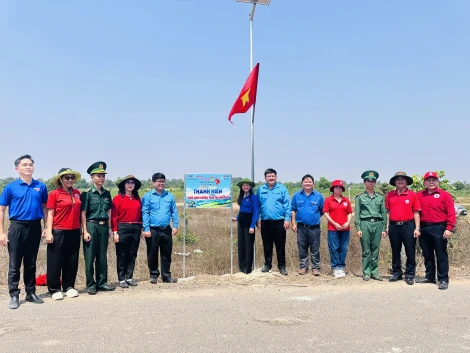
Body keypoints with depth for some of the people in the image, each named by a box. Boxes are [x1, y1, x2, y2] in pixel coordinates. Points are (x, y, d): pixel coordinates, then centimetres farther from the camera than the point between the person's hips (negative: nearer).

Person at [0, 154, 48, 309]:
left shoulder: (41, 187, 4)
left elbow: (44, 208, 10)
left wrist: (47, 228, 4)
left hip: (35, 227, 2)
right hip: (17, 227, -2)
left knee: (31, 263, 12)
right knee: (15, 264, 4)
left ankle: (31, 293, 23)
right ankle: (14, 295, 13)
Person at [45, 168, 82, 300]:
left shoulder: (77, 193, 9)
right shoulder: (54, 194, -5)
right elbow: (50, 214, -6)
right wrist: (49, 232, -12)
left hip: (74, 232, 5)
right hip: (59, 232, -5)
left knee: (72, 261, 11)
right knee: (56, 261, 4)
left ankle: (69, 287, 24)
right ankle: (54, 289, 15)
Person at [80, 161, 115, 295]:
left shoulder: (107, 194, 9)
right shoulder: (87, 194, -6)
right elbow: (83, 214, -7)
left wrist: (109, 228, 11)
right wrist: (85, 231, -12)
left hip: (103, 226, 5)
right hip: (91, 226, -5)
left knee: (102, 257, 11)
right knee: (90, 257, 2)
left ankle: (102, 283, 20)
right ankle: (91, 285, 12)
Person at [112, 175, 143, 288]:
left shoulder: (137, 198, 9)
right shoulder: (118, 198, -4)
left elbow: (140, 214, 11)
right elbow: (114, 216, -7)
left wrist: (141, 228, 5)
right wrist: (115, 232, -12)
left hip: (136, 229, 4)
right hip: (122, 229, -4)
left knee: (132, 255, 10)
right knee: (121, 255, 5)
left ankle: (129, 277, 21)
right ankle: (121, 279, 14)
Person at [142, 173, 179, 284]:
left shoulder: (170, 196, 8)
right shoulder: (148, 196, -2)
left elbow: (174, 212, 9)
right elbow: (145, 213, -6)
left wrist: (175, 226, 0)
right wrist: (146, 229, -12)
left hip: (166, 230, 3)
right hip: (153, 230, -3)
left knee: (167, 253, 10)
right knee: (152, 254, 6)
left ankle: (166, 276, 21)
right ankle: (153, 275, 21)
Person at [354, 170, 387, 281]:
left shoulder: (380, 197, 11)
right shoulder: (360, 197, 4)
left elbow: (384, 213, 11)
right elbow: (357, 214, 2)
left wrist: (384, 229, 5)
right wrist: (358, 228, -6)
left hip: (377, 224, 2)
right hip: (365, 224, -2)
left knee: (375, 250, 6)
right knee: (366, 251, 1)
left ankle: (374, 272, 14)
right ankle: (366, 273, 9)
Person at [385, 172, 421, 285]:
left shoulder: (413, 195, 0)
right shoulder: (389, 195, 7)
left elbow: (416, 213, -1)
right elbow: (388, 212, 9)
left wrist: (417, 228, -6)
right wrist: (387, 226, 4)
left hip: (408, 226, -2)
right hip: (394, 226, 2)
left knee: (410, 252, 2)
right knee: (395, 252, 12)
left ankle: (409, 275, 13)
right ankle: (396, 273, 24)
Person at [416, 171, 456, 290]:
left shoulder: (445, 195, -2)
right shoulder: (419, 195, 8)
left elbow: (451, 213, -6)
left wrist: (449, 228, -13)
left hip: (439, 228, -4)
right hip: (424, 229, 4)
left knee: (441, 255, 0)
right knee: (427, 254, 13)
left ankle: (443, 279, 7)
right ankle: (429, 276, 25)